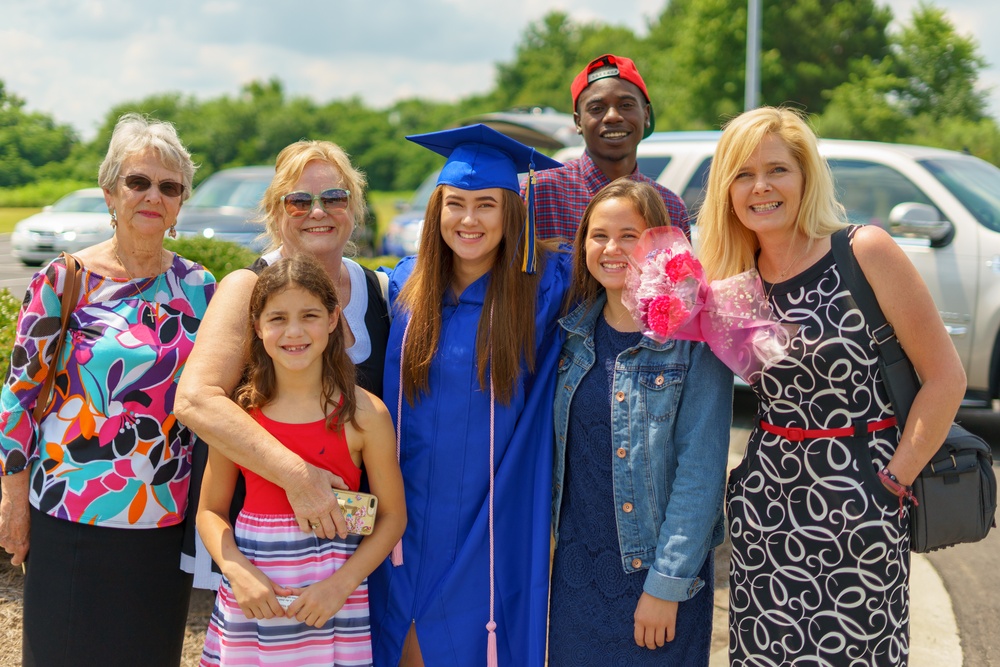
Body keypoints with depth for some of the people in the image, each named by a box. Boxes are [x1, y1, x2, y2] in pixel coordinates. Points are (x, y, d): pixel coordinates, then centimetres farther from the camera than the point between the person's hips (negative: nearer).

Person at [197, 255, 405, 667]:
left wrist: (340, 584, -11)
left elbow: (392, 516, 0)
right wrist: (239, 572, -11)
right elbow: (210, 511, 5)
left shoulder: (364, 415, -5)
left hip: (333, 601, -1)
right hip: (250, 600, 1)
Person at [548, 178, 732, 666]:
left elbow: (701, 467, -14)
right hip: (576, 564, 4)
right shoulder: (575, 329, 3)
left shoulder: (694, 338, -12)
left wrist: (667, 584, -16)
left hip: (658, 569, -4)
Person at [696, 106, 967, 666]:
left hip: (858, 504, -4)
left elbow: (946, 377, -9)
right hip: (765, 503, 5)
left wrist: (893, 480, -10)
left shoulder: (865, 251, -10)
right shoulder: (734, 280, 5)